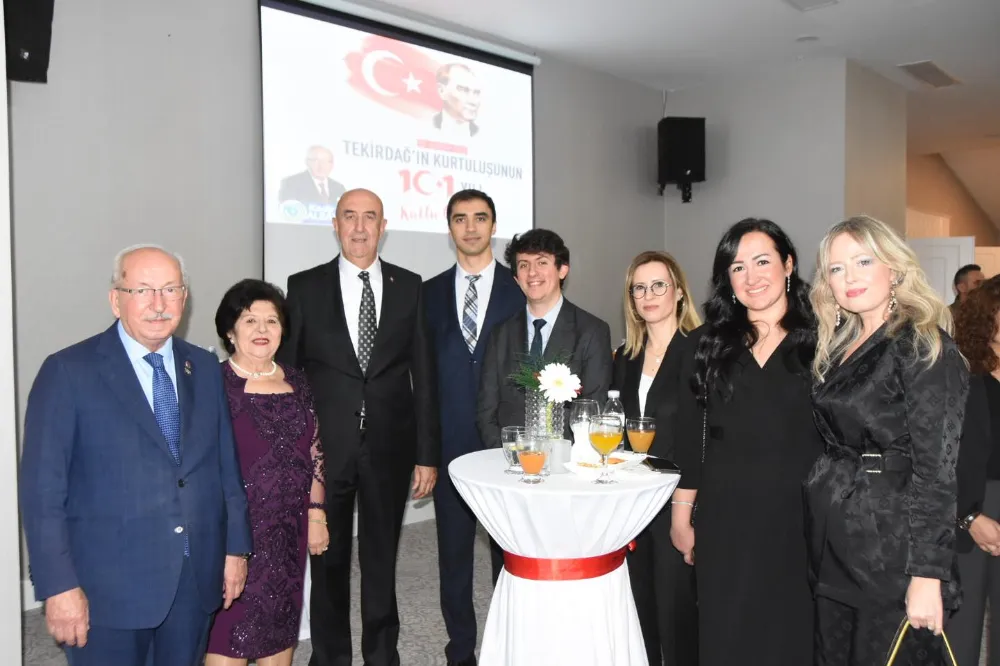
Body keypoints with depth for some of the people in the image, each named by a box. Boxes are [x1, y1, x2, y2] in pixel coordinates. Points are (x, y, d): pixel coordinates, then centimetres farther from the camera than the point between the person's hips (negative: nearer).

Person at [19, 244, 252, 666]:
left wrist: (236, 547, 9)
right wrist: (59, 585, -13)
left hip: (196, 579, 4)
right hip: (109, 586, -4)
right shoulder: (69, 372, -8)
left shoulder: (204, 368, 6)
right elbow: (42, 488, -10)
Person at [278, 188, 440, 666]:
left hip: (389, 447, 1)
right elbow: (285, 371, 2)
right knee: (328, 561, 13)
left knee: (382, 560, 13)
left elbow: (423, 375, 2)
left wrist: (427, 454, 0)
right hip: (324, 448, 0)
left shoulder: (409, 286, 2)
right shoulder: (304, 287, 0)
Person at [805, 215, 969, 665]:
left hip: (892, 547, -7)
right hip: (834, 545, 7)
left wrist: (928, 574, -19)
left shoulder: (923, 346, -11)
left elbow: (937, 469, -15)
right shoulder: (838, 347, 11)